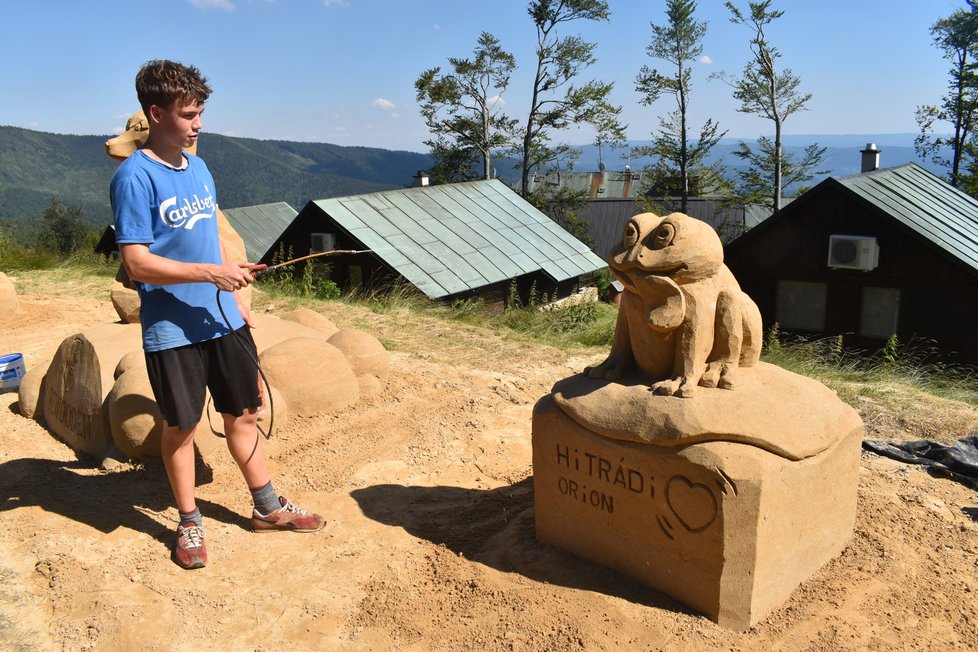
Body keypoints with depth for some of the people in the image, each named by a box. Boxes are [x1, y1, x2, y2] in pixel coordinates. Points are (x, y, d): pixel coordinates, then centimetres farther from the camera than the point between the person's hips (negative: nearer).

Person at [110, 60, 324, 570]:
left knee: (243, 414, 14)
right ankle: (190, 523, 27)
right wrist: (211, 273, -22)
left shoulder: (198, 167, 9)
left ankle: (268, 508, 28)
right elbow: (136, 262, -17)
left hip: (222, 320, 6)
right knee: (180, 427, 9)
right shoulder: (135, 177, -13)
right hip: (171, 331, -6)